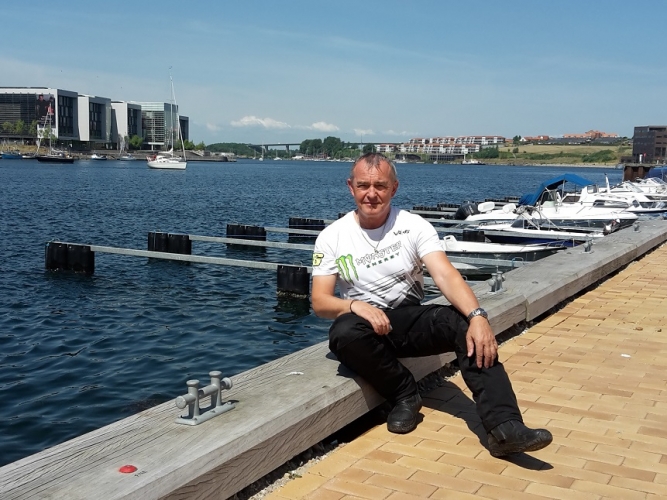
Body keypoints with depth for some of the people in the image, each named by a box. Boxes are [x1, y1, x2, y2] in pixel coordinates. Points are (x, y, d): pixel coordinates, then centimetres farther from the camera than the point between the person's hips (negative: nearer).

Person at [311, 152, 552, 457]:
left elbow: (445, 275, -18)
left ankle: (504, 427, -36)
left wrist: (477, 316, -37)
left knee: (466, 325, -28)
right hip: (365, 324, 0)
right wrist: (355, 305, -30)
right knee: (345, 333, -37)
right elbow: (320, 301, -8)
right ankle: (405, 394, -12)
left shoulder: (414, 226, -4)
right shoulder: (331, 237, -3)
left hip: (411, 319, 1)